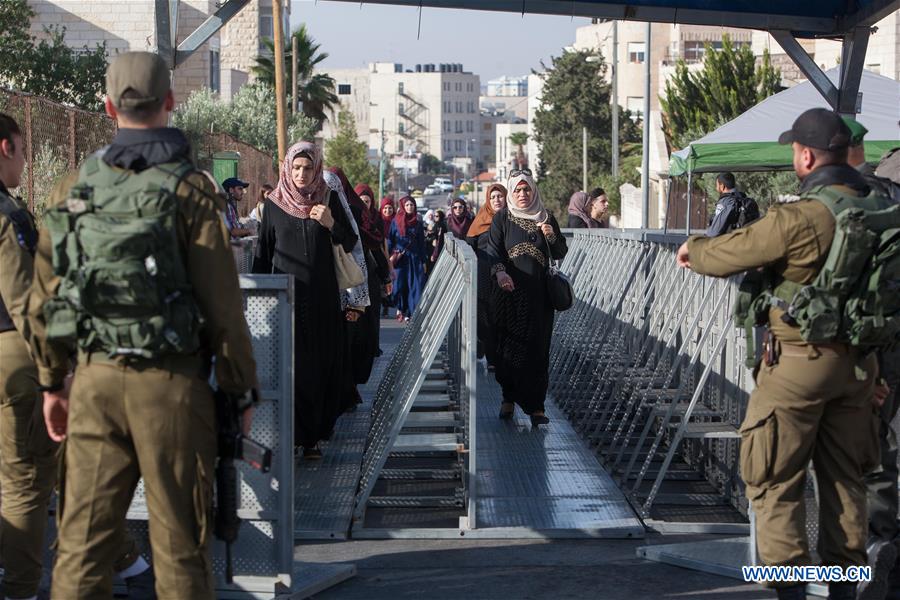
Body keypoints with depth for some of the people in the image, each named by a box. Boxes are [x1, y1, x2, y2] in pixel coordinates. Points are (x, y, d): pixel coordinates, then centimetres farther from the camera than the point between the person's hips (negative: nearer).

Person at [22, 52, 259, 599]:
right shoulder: (189, 189, -7)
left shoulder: (73, 188, 6)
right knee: (179, 541, 5)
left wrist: (53, 382, 19)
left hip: (95, 378, 4)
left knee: (83, 539, 10)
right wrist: (241, 390, 0)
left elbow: (45, 296, 9)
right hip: (170, 383, -4)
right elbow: (222, 302, -9)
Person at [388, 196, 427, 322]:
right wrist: (390, 256, -6)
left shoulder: (418, 223, 9)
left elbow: (422, 243, 10)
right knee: (400, 284, 2)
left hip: (414, 258, 1)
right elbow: (390, 239, 3)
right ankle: (400, 309, 16)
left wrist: (424, 261, 7)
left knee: (415, 285, -5)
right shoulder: (396, 221, 4)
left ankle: (411, 312, -3)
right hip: (400, 258, -1)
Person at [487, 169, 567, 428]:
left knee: (538, 348, -3)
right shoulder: (502, 218, 4)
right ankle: (509, 399, 13)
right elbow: (493, 249, -8)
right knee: (509, 346, 0)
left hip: (540, 293, 1)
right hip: (510, 291, -1)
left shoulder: (546, 217, 9)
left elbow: (560, 254, 10)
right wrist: (499, 271, -27)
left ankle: (535, 405, -1)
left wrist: (551, 236, -11)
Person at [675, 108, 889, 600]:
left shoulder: (798, 218, -19)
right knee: (843, 478, 16)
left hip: (799, 361, -6)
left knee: (775, 482, 4)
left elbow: (725, 257, -9)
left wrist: (692, 249, 11)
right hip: (859, 362, 7)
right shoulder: (877, 209, 1)